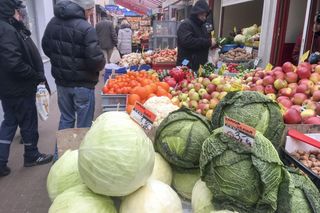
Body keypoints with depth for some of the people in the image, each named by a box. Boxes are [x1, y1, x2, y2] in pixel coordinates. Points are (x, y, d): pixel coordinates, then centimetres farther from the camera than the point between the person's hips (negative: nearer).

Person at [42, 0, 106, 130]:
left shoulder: (53, 22, 3)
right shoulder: (85, 28, -20)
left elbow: (46, 48, 13)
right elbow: (96, 60, -25)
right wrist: (101, 64, -3)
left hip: (61, 81, 7)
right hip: (82, 84, -7)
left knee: (66, 118, 21)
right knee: (84, 123, 7)